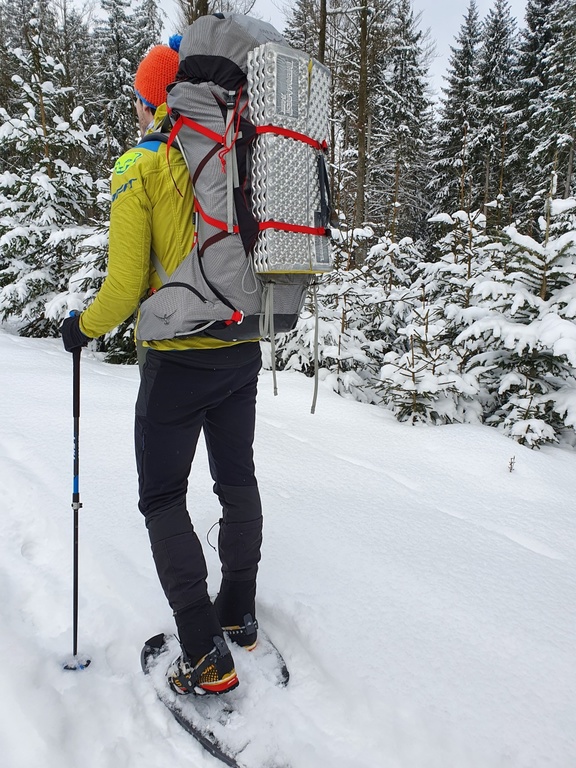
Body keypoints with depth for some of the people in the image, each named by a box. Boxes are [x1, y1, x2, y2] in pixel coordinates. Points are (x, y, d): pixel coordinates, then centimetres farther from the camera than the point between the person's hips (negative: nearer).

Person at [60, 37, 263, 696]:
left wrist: (83, 327, 4)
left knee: (162, 498, 6)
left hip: (177, 359, -5)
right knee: (237, 480, 17)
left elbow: (126, 285, -15)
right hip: (242, 351, 6)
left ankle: (206, 657, 7)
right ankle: (239, 613, 33)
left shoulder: (140, 168, -10)